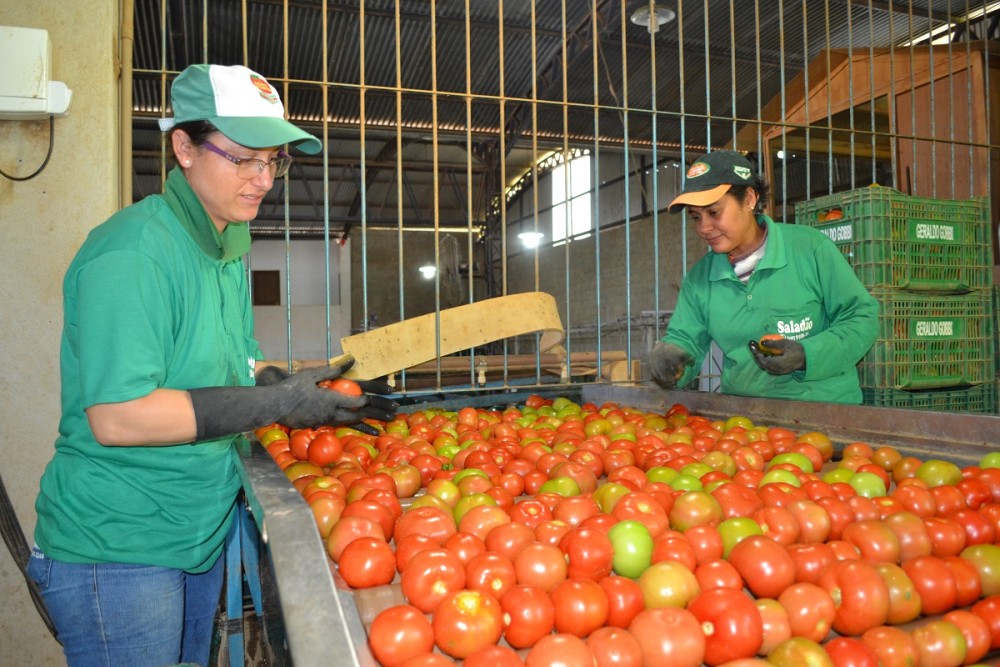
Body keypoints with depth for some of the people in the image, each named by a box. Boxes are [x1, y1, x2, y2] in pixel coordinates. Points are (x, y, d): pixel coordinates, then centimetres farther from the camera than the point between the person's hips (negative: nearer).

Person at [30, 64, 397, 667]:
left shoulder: (231, 243, 7)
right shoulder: (132, 251, -21)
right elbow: (118, 417, -27)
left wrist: (309, 388, -5)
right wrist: (276, 403, -26)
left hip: (203, 534, 8)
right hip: (118, 551, -8)